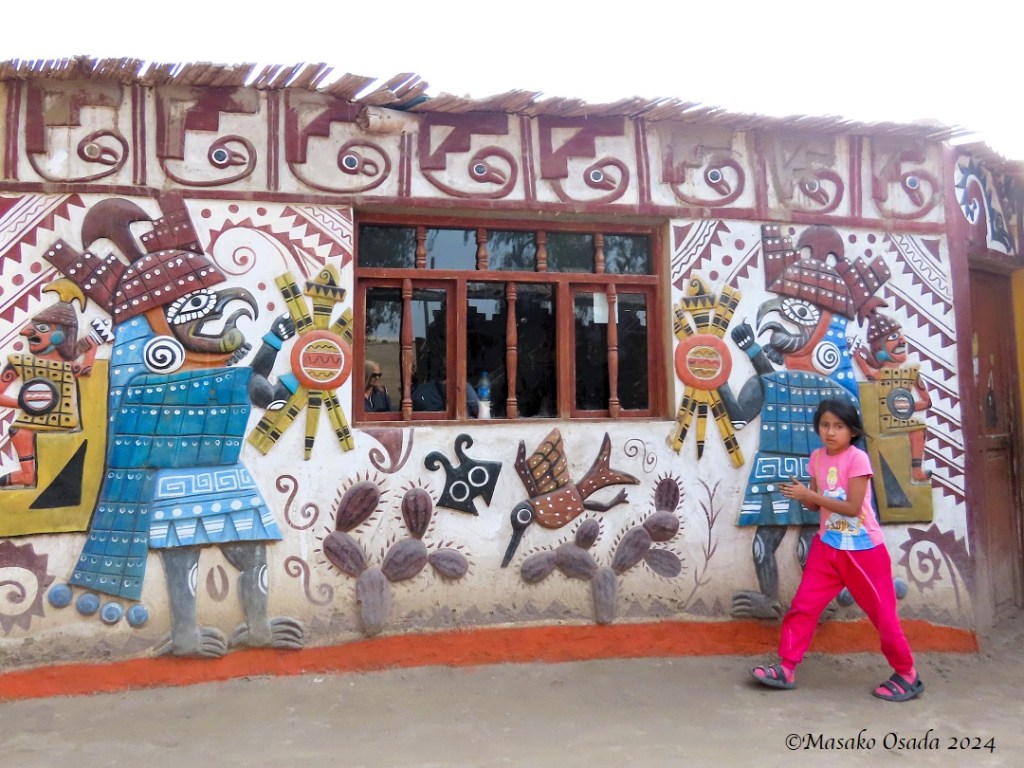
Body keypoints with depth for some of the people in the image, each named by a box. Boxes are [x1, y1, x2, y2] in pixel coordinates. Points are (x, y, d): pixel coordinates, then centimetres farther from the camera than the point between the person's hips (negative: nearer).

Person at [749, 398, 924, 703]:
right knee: (803, 605, 2)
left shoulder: (857, 459, -17)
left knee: (883, 614, 7)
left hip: (864, 549, -5)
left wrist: (810, 495, -25)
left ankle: (907, 675, 27)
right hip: (827, 546, 5)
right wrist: (801, 496, -14)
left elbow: (852, 507, -23)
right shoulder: (817, 457, 2)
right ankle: (786, 668, 11)